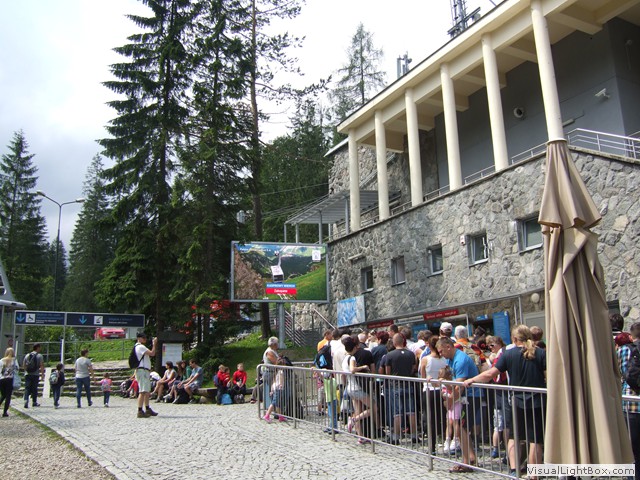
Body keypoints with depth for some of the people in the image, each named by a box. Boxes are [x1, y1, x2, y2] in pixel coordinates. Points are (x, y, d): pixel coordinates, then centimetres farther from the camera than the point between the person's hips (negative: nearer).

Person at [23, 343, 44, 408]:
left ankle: (26, 400, -18)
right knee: (34, 389, 6)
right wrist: (42, 375, -6)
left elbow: (23, 366, 14)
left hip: (27, 374, 3)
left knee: (27, 388, 0)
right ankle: (34, 402, 16)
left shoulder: (27, 355, 10)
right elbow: (42, 366, -9)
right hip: (35, 375, -3)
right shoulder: (39, 356, -3)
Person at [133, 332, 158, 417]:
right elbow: (152, 353, -20)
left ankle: (147, 409, 21)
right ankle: (140, 411, -15)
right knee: (142, 391, -13)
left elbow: (149, 355, 22)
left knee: (147, 391, 15)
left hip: (145, 371, 11)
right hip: (142, 371, -11)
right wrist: (154, 344, -10)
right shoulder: (140, 347, -12)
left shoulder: (139, 347, 21)